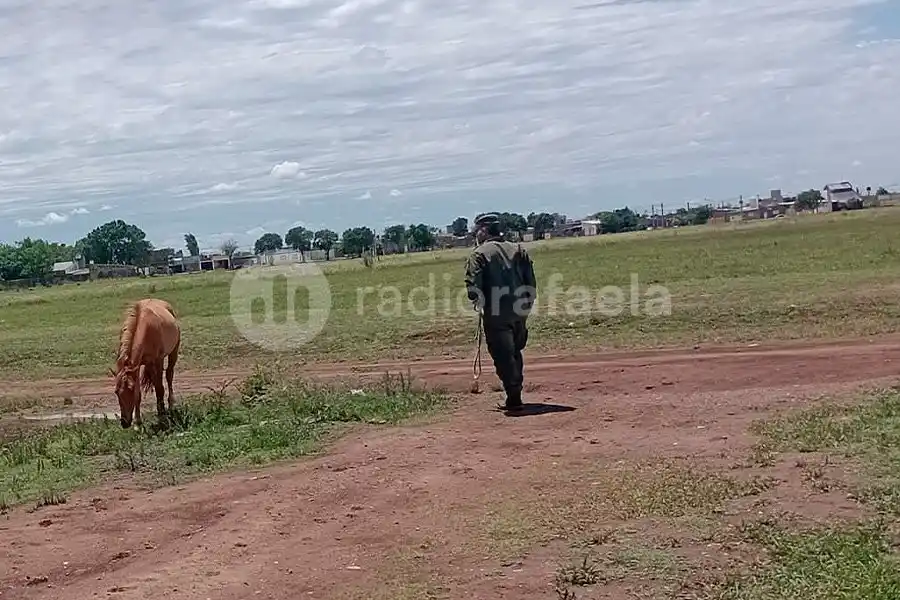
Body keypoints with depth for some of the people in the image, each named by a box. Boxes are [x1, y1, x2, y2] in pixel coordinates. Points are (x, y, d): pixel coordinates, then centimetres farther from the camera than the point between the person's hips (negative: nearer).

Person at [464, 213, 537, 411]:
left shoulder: (479, 254, -6)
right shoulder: (519, 250, 10)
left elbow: (473, 287, -14)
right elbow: (532, 283, 7)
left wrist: (479, 303, 4)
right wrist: (527, 305, 13)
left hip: (496, 315, -6)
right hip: (519, 312, 6)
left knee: (503, 356, 1)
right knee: (514, 353, 19)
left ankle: (514, 397, -4)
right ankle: (515, 394, 24)